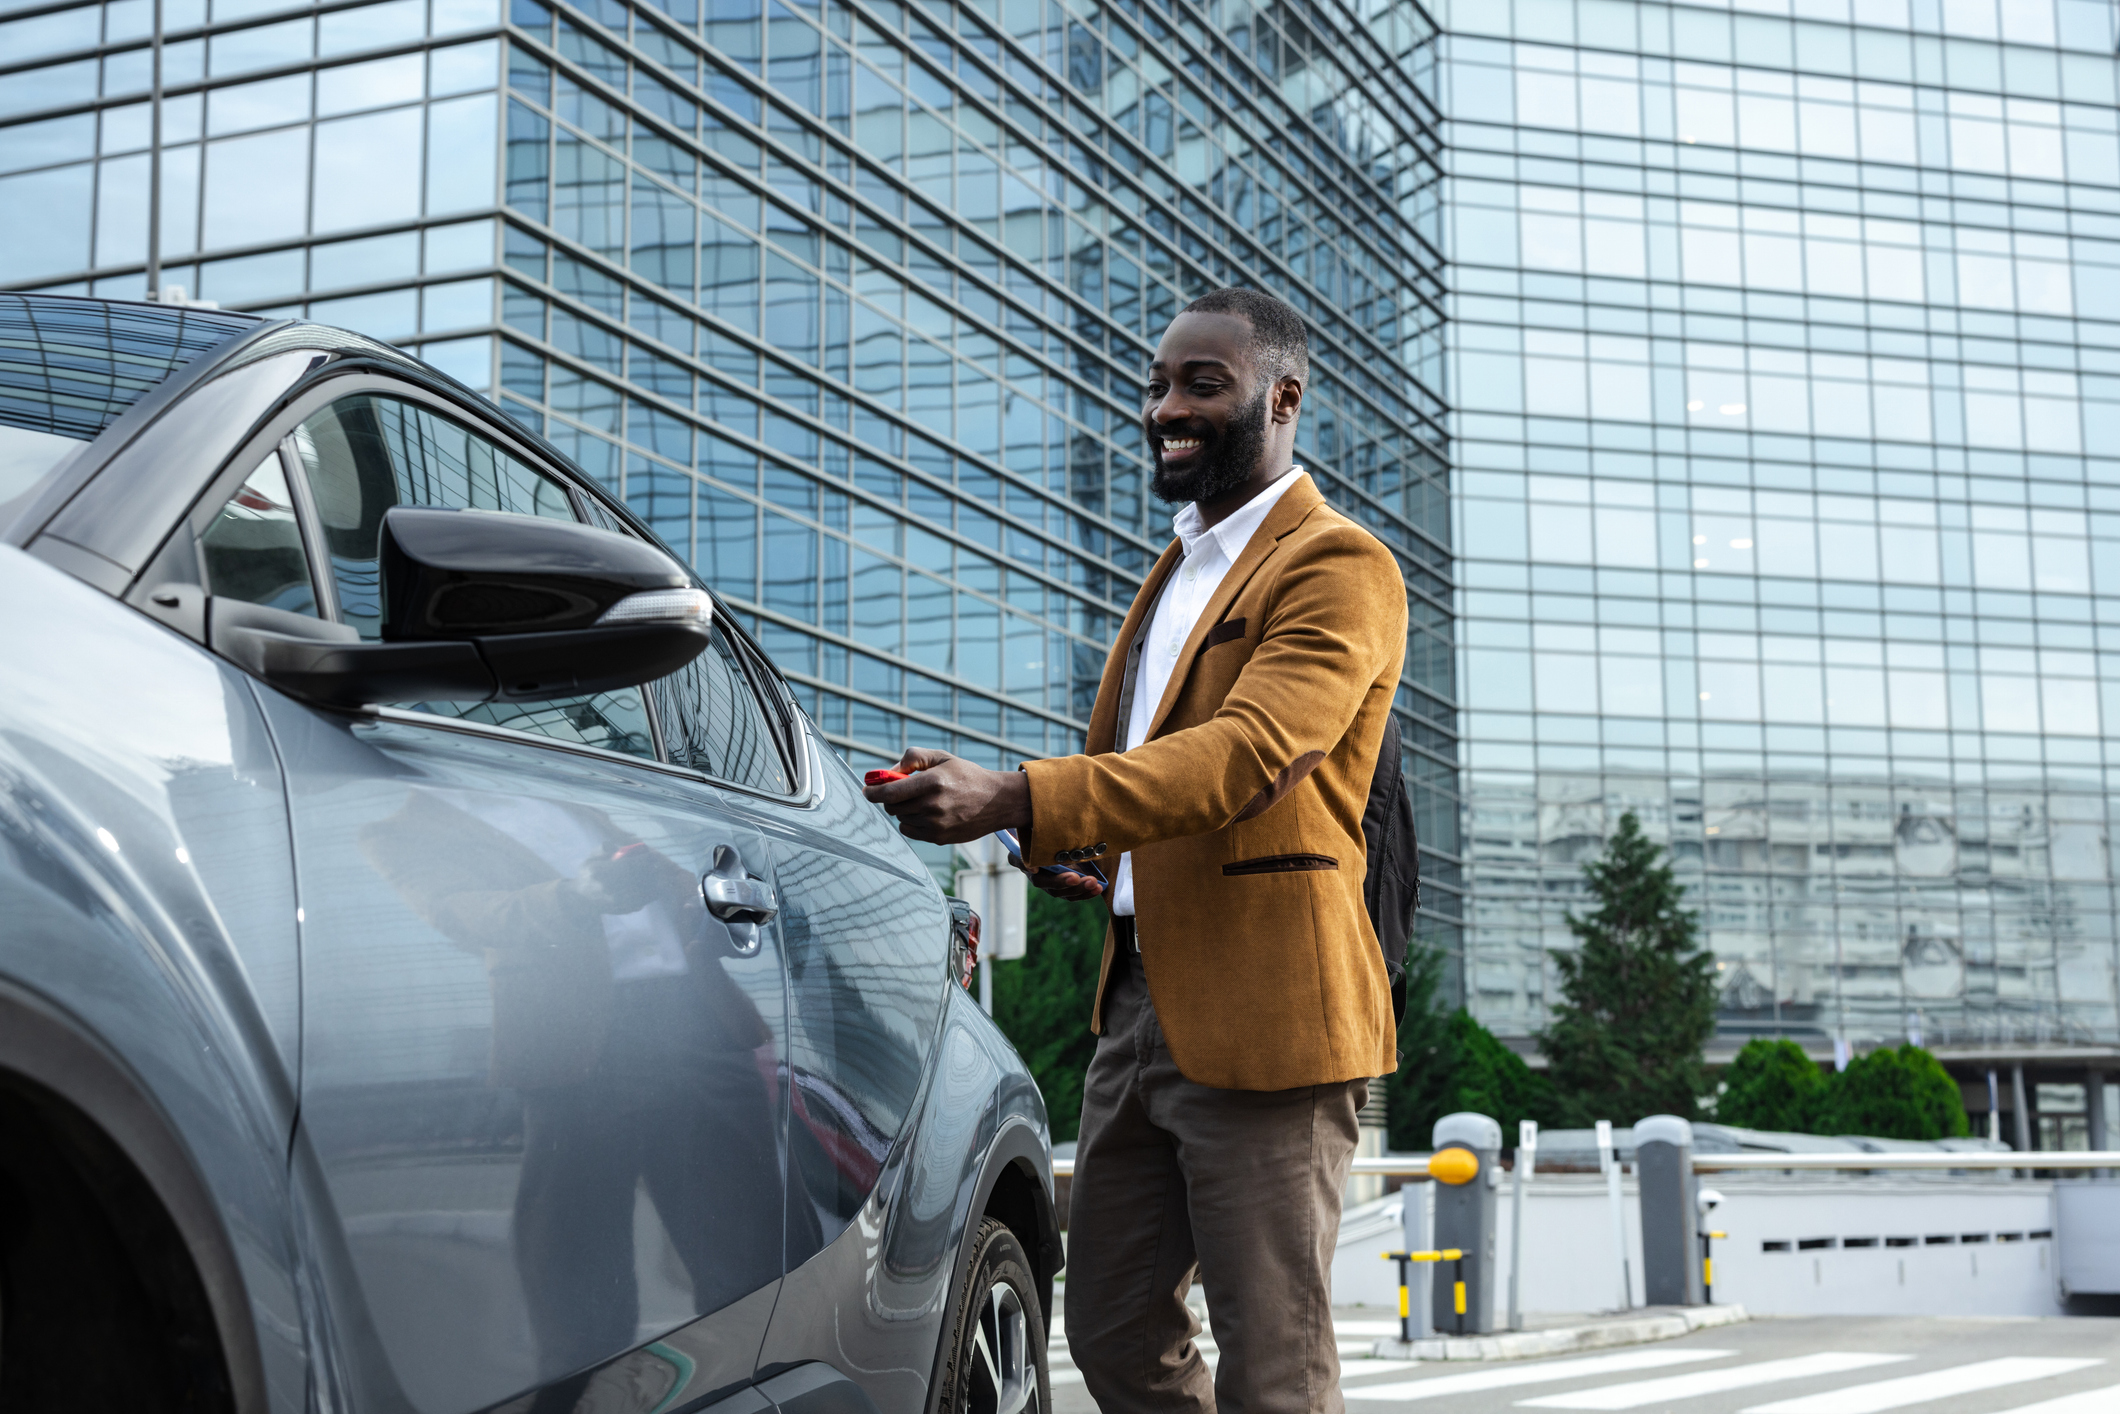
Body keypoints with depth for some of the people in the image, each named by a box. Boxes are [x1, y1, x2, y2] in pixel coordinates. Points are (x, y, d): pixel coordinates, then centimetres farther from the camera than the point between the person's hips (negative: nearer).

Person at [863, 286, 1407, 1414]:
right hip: (1137, 996, 9)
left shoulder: (1337, 566, -9)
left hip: (1257, 1014, -9)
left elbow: (1249, 753, -24)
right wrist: (1080, 850, 10)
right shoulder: (1177, 573, 21)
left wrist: (1018, 800, -34)